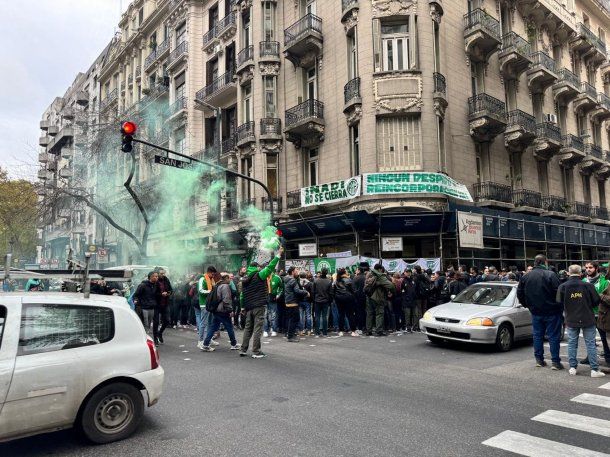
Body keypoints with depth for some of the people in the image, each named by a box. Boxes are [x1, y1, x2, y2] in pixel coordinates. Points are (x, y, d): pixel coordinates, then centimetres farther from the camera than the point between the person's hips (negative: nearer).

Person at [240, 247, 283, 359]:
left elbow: (243, 295, 15)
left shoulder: (245, 280, 14)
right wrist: (278, 255, -7)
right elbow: (270, 267, -12)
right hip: (259, 306, -7)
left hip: (249, 307, 7)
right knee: (257, 329, -3)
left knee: (248, 328, 14)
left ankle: (243, 350, 16)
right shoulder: (259, 275, -6)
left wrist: (243, 307, 20)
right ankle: (256, 352, -2)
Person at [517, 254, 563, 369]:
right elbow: (558, 292, -17)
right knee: (553, 336, 2)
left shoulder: (525, 277, 2)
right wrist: (560, 307, -2)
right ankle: (555, 362, 4)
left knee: (537, 335, 13)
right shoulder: (550, 275, -14)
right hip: (551, 311, -4)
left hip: (535, 312, 5)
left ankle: (539, 360, 18)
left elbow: (520, 294, 7)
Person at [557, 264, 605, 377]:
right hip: (588, 319, -1)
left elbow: (559, 303, -2)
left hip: (571, 320, 1)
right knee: (590, 344, 6)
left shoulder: (563, 287, -8)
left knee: (572, 344, 11)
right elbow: (596, 301, -2)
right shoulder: (588, 285, -11)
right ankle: (594, 369, 8)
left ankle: (572, 367, 13)